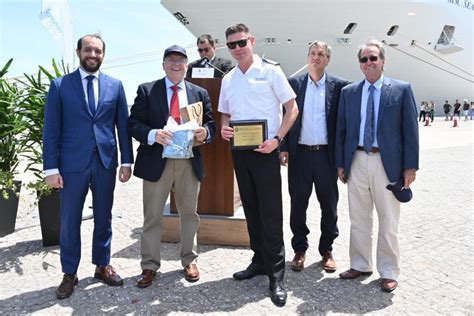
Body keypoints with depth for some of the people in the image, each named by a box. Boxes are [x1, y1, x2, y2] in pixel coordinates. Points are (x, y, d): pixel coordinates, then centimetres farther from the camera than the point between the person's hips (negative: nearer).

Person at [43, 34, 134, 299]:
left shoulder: (115, 85, 7)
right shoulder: (60, 85, 2)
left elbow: (123, 125, 6)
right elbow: (51, 129, -1)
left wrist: (127, 161, 1)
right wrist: (51, 167, -7)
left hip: (106, 162, 2)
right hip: (72, 163, -1)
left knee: (104, 217, 12)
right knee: (70, 220, 7)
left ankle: (103, 266, 28)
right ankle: (70, 273, 23)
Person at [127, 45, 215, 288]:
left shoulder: (200, 93, 10)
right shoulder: (146, 90, 3)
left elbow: (210, 124, 9)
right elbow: (133, 123, -3)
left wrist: (205, 132, -15)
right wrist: (153, 134, -22)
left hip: (189, 163, 2)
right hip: (157, 162, -2)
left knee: (189, 214, 14)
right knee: (152, 217, 7)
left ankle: (189, 260, 31)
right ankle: (149, 265, 22)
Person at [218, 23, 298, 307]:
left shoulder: (270, 70, -4)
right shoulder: (228, 80, 12)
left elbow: (292, 108, -5)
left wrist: (277, 139, -17)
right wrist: (224, 129, -3)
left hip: (265, 151, -5)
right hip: (239, 151, 6)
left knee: (270, 213, -3)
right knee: (251, 209, 14)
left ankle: (276, 274, 8)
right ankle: (260, 260, 29)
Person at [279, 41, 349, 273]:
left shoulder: (338, 86, 2)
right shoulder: (294, 83, 5)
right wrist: (283, 148, -2)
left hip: (326, 154, 0)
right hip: (300, 153, 1)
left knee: (329, 205, 9)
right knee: (298, 204, 8)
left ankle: (327, 250, 26)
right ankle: (299, 249, 23)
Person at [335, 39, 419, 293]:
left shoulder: (401, 89, 1)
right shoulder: (348, 92, 9)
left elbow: (410, 129, -1)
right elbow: (341, 130, 9)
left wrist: (410, 166, -6)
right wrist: (340, 163, 5)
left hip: (387, 163, -2)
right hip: (357, 162, 3)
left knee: (388, 222, 7)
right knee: (358, 220, 13)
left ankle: (389, 272, 22)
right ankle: (360, 265, 28)